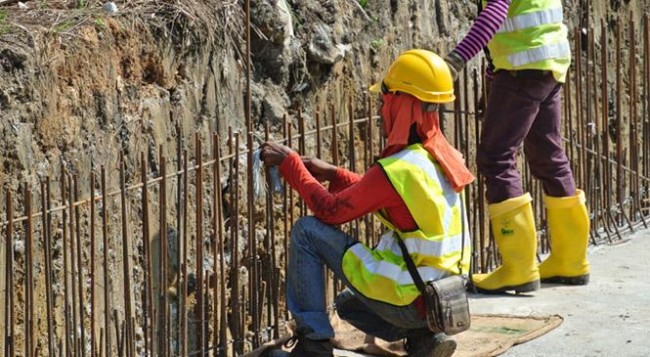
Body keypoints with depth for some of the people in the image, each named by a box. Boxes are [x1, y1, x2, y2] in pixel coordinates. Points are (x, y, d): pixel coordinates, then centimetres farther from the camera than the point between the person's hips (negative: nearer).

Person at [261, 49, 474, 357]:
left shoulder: (397, 170, -22)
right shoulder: (441, 156, 4)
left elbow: (330, 211, -11)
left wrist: (289, 161, -3)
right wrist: (333, 175, 15)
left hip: (407, 301, -8)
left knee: (307, 232, -3)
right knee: (348, 304, 35)